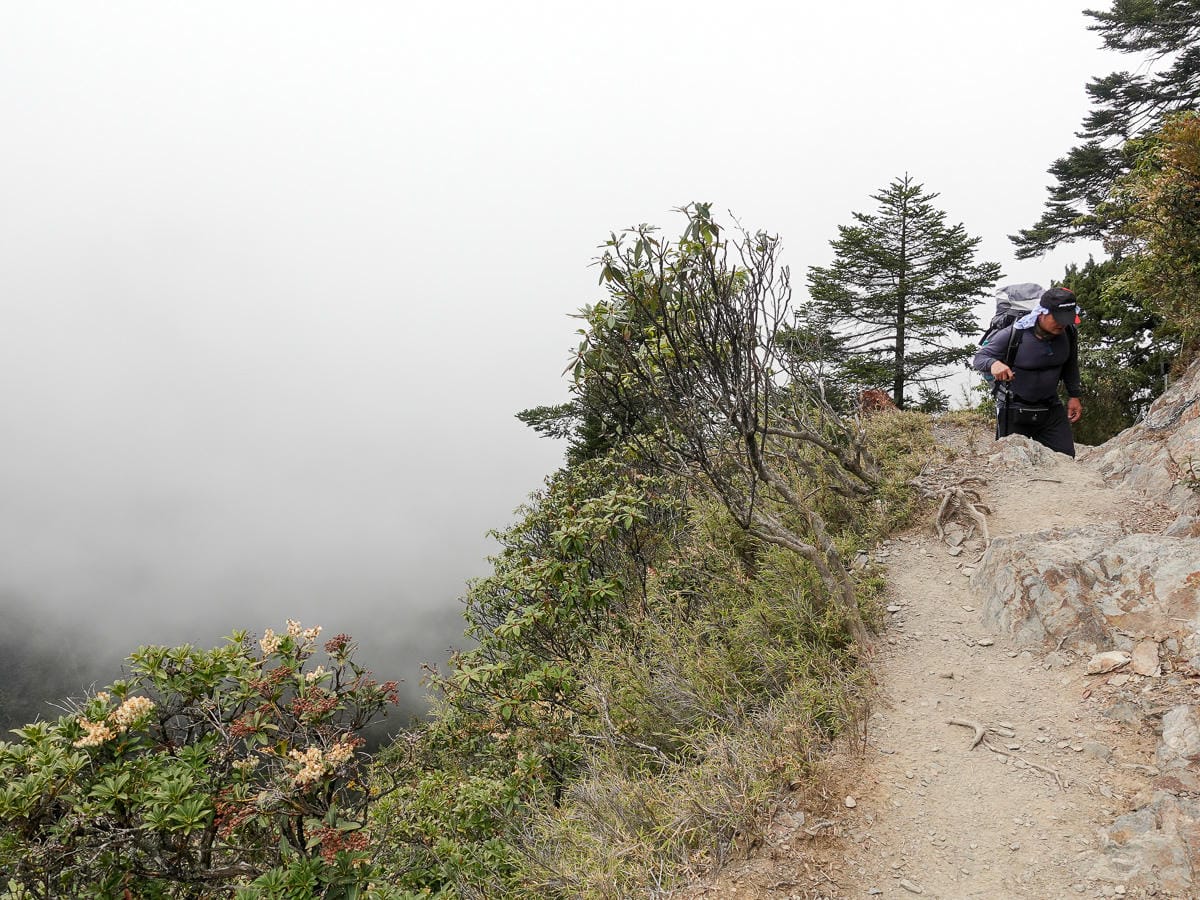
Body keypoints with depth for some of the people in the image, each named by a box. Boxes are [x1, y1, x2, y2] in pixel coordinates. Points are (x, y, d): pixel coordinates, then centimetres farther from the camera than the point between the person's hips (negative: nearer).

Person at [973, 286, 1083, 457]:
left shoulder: (1068, 334, -5)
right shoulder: (1013, 334, -20)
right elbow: (979, 358, -15)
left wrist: (1074, 396, 14)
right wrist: (993, 363, -38)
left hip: (1051, 410, 4)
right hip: (1014, 411, -4)